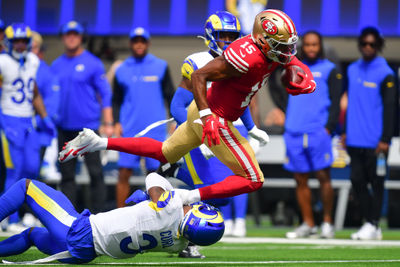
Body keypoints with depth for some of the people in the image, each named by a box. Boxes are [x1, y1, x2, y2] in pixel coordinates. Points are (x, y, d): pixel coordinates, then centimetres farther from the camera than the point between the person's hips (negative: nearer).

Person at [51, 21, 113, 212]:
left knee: (95, 171, -5)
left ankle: (99, 213, -2)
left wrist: (108, 123, -8)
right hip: (64, 128, 4)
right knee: (67, 174, 7)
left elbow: (105, 94, -2)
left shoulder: (93, 63, -2)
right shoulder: (56, 66, 11)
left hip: (88, 125, -4)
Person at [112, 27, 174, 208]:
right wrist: (117, 122, 1)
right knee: (124, 174, -4)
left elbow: (170, 96, 7)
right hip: (129, 132, 1)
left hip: (155, 131, -1)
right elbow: (116, 100, 14)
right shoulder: (122, 70, 9)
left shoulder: (161, 67, 6)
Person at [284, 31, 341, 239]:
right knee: (300, 180, 5)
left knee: (323, 176, -5)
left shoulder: (329, 70, 4)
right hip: (294, 132, 5)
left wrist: (329, 126, -12)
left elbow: (335, 102, -2)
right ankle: (308, 224, 12)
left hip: (319, 131, -4)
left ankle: (327, 222, 4)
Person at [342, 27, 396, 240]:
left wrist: (385, 139, -13)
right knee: (357, 180, 6)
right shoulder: (352, 70, 11)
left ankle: (373, 225, 8)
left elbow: (389, 108, -8)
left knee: (376, 182, 2)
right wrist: (345, 131, 15)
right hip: (355, 140, 6)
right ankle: (369, 223, 14)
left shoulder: (385, 74, -6)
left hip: (375, 141, -6)